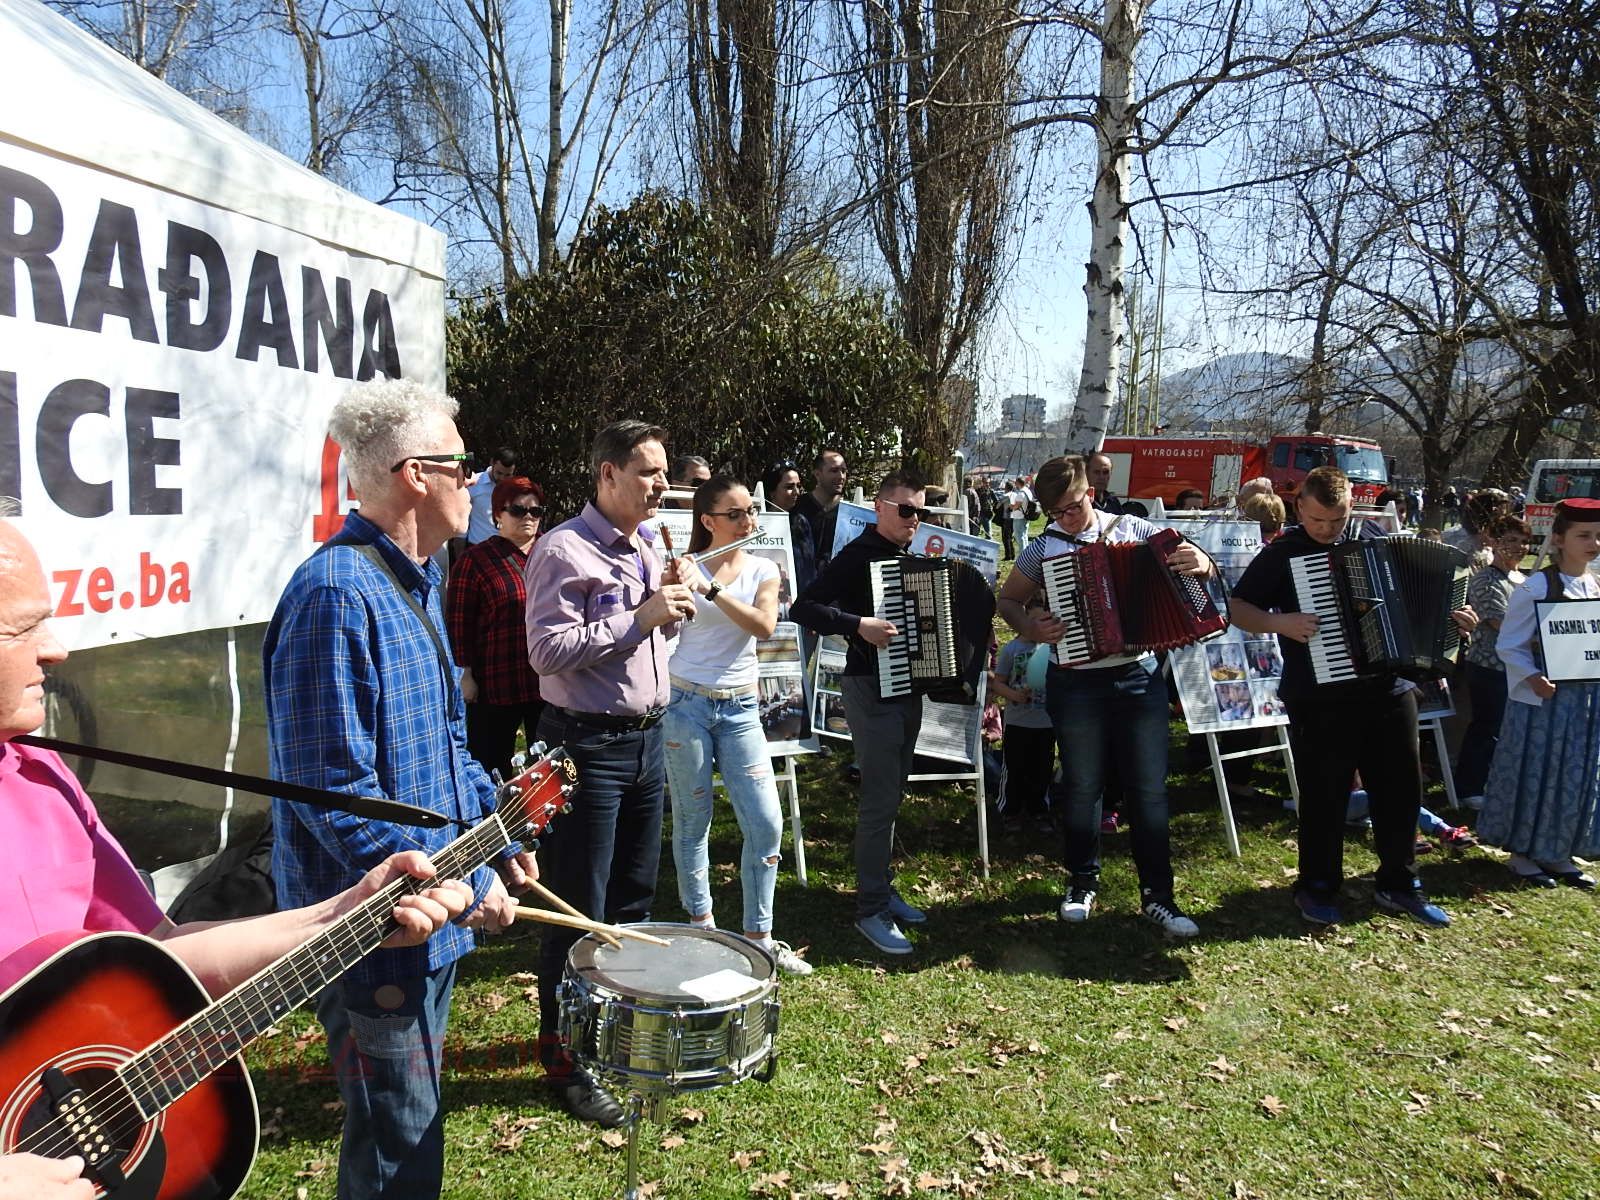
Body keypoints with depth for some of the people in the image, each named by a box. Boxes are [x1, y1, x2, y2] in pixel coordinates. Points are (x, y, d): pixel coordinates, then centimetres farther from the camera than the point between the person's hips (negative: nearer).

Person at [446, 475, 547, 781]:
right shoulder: (475, 560, -3)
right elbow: (458, 622, -5)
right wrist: (464, 674, -9)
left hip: (549, 683, 4)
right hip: (496, 685, -4)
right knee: (493, 768, 6)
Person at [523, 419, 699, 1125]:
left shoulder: (648, 548, 13)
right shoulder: (564, 550, -14)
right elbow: (548, 650, -22)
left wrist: (672, 603, 2)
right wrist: (640, 616, -22)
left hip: (646, 736, 8)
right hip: (588, 742, -8)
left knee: (634, 900, 19)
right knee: (580, 910, 1)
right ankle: (562, 1056, 17)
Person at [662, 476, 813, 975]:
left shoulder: (763, 571, 4)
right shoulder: (683, 568, -3)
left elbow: (763, 625, -15)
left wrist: (710, 588, -26)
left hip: (740, 708, 2)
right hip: (686, 704, -2)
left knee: (767, 823, -2)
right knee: (693, 821, 6)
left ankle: (758, 935, 12)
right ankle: (701, 926, 23)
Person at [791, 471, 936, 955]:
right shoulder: (859, 555, -12)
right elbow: (802, 608, -20)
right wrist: (858, 625, -29)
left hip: (908, 688, 8)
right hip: (871, 690, -8)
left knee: (891, 794, 16)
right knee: (880, 798, -6)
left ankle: (883, 887, 28)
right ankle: (871, 910, 3)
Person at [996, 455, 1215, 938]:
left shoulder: (1133, 529, 1)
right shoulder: (1043, 549, 0)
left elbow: (1195, 562, 6)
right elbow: (1007, 600, 10)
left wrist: (1199, 564, -17)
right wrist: (1030, 626, -11)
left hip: (1139, 677, 1)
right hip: (1076, 684, 0)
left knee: (1149, 788, 4)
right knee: (1083, 788, 9)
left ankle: (1157, 894, 15)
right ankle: (1083, 883, 27)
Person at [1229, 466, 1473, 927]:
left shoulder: (1375, 538, 7)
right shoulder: (1282, 552, -5)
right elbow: (1236, 608, -5)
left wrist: (1449, 616, 3)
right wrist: (1279, 622, -21)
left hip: (1389, 692, 5)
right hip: (1320, 699, -4)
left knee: (1401, 789, 12)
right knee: (1324, 797, 4)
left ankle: (1398, 884, 29)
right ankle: (1317, 888, 21)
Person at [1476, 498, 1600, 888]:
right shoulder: (1536, 587, -11)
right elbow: (1508, 646, -11)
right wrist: (1533, 678, -25)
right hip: (1543, 696, -6)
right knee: (1536, 772, 3)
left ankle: (1557, 853, 26)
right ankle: (1522, 853, 17)